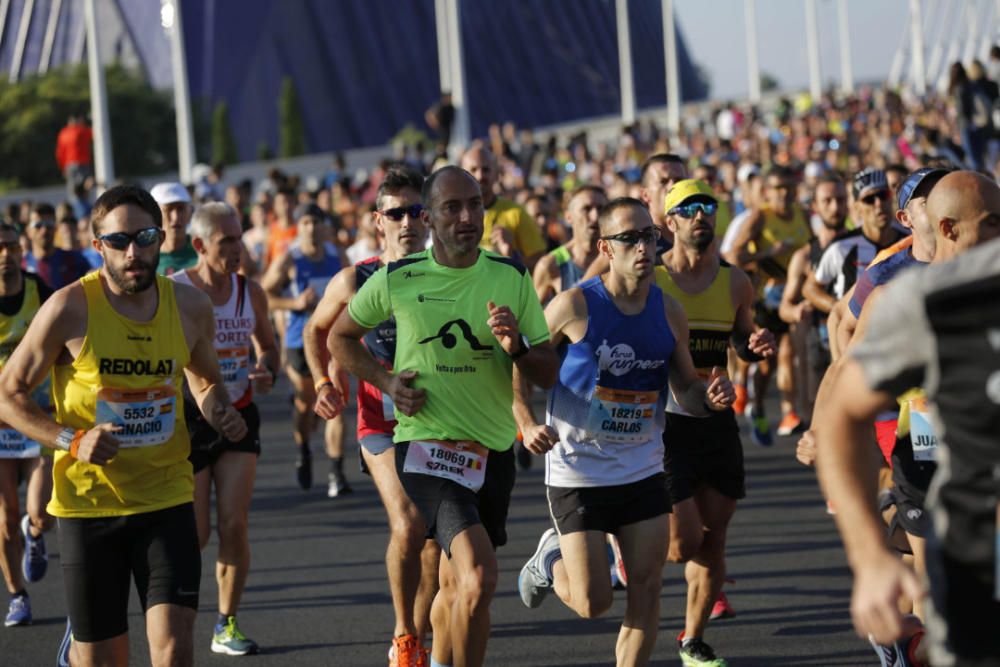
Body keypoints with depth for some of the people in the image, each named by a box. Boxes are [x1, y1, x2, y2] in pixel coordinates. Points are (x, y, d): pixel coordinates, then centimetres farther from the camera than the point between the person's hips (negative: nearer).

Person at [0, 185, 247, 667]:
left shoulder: (190, 306, 0)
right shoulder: (70, 309, -11)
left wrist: (220, 413, -3)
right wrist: (72, 440, -19)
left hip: (166, 498, 2)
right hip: (89, 504, -2)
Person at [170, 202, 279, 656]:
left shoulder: (249, 292, 2)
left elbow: (267, 346, 18)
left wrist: (267, 372, -3)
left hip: (239, 417, 4)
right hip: (189, 419, -3)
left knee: (235, 526, -4)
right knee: (195, 535, -3)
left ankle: (226, 626, 9)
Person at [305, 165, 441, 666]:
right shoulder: (355, 282, -5)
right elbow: (317, 330, 15)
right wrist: (323, 382, 0)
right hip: (384, 421, -2)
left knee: (435, 542, 6)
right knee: (408, 526, -22)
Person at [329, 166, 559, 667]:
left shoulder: (512, 278, 1)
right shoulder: (397, 280, -6)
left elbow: (548, 375, 3)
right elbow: (340, 337, 11)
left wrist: (517, 347, -18)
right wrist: (386, 381, -4)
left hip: (494, 451, 4)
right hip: (425, 445, -4)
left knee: (457, 586, 17)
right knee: (479, 578, -23)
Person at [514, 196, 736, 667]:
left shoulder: (668, 312, 1)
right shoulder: (575, 306, -12)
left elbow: (686, 389, 12)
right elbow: (521, 368, -4)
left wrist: (711, 397, -11)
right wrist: (528, 425, -19)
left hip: (643, 471, 4)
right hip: (577, 473, -4)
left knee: (647, 591, -2)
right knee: (592, 603, -2)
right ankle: (552, 558, 31)